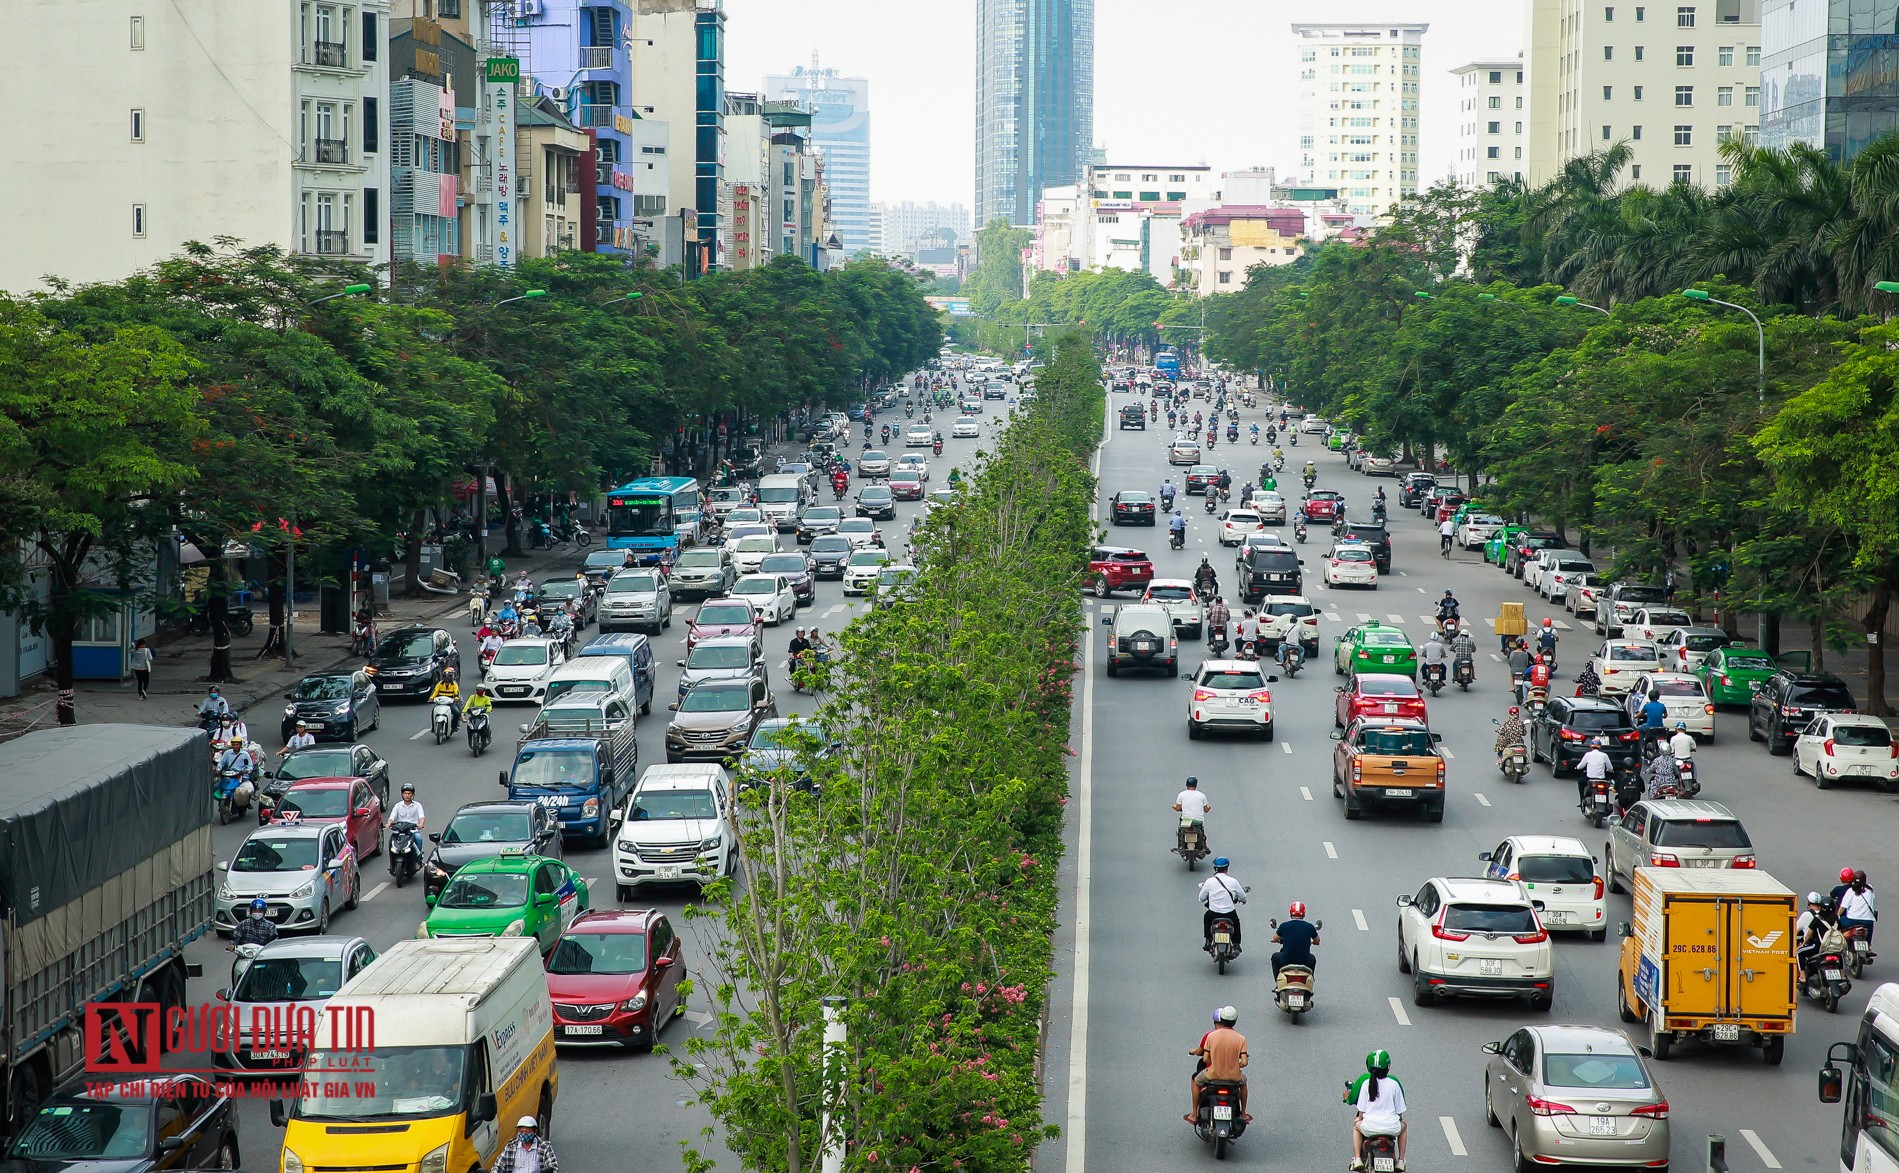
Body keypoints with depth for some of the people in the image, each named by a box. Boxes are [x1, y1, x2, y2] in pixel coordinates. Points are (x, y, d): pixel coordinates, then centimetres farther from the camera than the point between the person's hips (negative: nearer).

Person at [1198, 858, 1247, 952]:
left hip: (1214, 914, 0)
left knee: (1206, 918, 34)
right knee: (1236, 921, 33)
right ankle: (1236, 945, 30)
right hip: (1230, 914, 0)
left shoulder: (1209, 881, -8)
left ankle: (1208, 942, 30)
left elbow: (1201, 898, 1)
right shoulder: (1233, 881, -6)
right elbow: (1243, 897, 2)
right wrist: (1242, 900, 28)